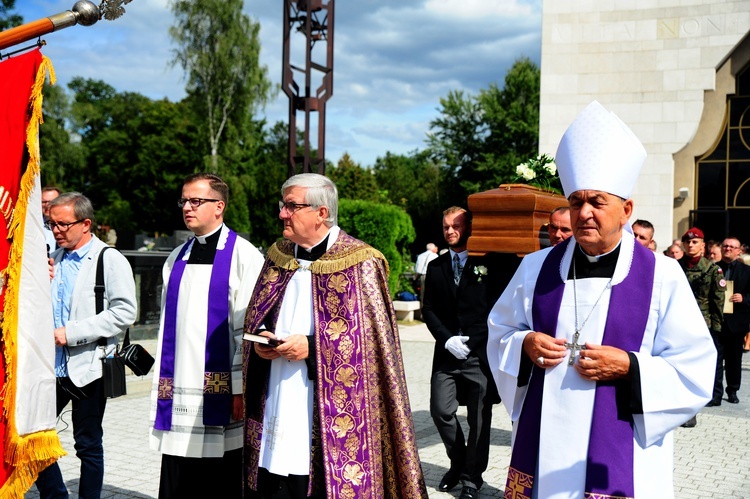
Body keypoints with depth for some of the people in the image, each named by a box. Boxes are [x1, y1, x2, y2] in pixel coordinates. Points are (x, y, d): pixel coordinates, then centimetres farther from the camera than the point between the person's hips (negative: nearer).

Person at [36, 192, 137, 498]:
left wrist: (73, 332, -19)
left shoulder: (110, 260, -9)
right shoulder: (55, 258, 12)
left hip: (88, 366, -6)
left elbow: (124, 312, -18)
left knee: (88, 445, 5)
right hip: (53, 365, 7)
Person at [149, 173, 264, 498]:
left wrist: (241, 389, -12)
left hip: (222, 394, -6)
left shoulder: (243, 255, -5)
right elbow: (168, 327, 15)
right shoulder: (177, 259, 14)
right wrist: (161, 384, 11)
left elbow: (248, 328, -9)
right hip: (179, 395, 6)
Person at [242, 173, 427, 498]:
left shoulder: (358, 265, -7)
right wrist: (260, 339, -2)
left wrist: (311, 347, -15)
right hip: (275, 409, 5)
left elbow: (374, 341, -8)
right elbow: (255, 322, 21)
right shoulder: (278, 258, 12)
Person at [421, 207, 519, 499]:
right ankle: (458, 463, 25)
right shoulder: (436, 267, 12)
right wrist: (447, 339, -6)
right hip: (447, 353, 3)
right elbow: (428, 310, 10)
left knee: (479, 419, 2)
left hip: (480, 354, -3)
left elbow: (497, 307, -2)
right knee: (441, 411, 0)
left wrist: (471, 342, -8)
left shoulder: (489, 263, 0)